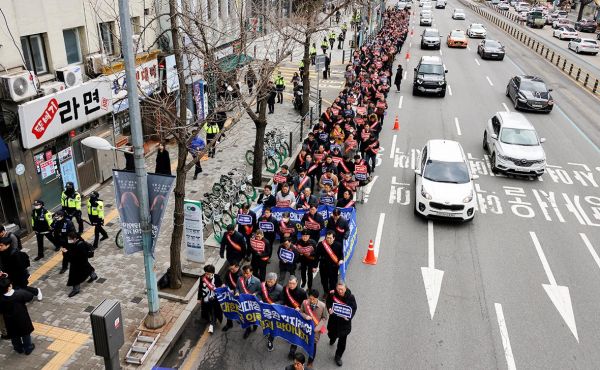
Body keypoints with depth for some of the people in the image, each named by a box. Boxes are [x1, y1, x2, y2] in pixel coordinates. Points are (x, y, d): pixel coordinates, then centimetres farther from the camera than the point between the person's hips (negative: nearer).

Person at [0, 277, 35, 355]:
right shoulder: (20, 293, -28)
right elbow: (30, 297, -11)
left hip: (10, 322, 1)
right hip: (23, 319, -1)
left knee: (14, 336, 26)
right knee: (26, 334, 22)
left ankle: (19, 349, 45)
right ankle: (28, 348, 36)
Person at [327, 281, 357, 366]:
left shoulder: (350, 297, -21)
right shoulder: (332, 294, -18)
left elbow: (354, 308, -10)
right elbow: (328, 302, 0)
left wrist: (349, 317, -26)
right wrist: (329, 309, -20)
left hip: (344, 322, -1)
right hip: (333, 320, 2)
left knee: (342, 341, 10)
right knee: (331, 334, 23)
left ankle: (338, 357, 34)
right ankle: (332, 338, 63)